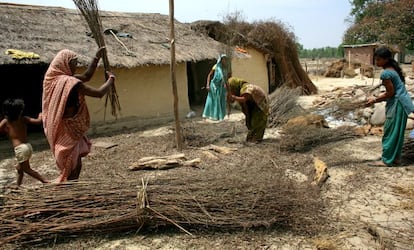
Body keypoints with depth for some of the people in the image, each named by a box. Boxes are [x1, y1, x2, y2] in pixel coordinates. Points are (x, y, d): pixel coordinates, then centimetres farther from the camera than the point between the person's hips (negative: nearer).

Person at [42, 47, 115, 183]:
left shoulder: (55, 78, 5)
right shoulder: (70, 82, -23)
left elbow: (86, 76, 15)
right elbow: (99, 93, -23)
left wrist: (97, 57, 12)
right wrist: (111, 79, -6)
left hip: (59, 129, 10)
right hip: (68, 130, -10)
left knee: (74, 163, 22)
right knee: (74, 165, 2)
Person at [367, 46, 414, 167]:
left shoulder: (386, 73, -19)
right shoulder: (393, 68, 11)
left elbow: (390, 93, -17)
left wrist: (375, 100, -7)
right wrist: (377, 98, 11)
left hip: (398, 104, -10)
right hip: (402, 102, 10)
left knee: (390, 132, -2)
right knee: (397, 132, 15)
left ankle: (386, 160, 5)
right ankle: (396, 157, 24)